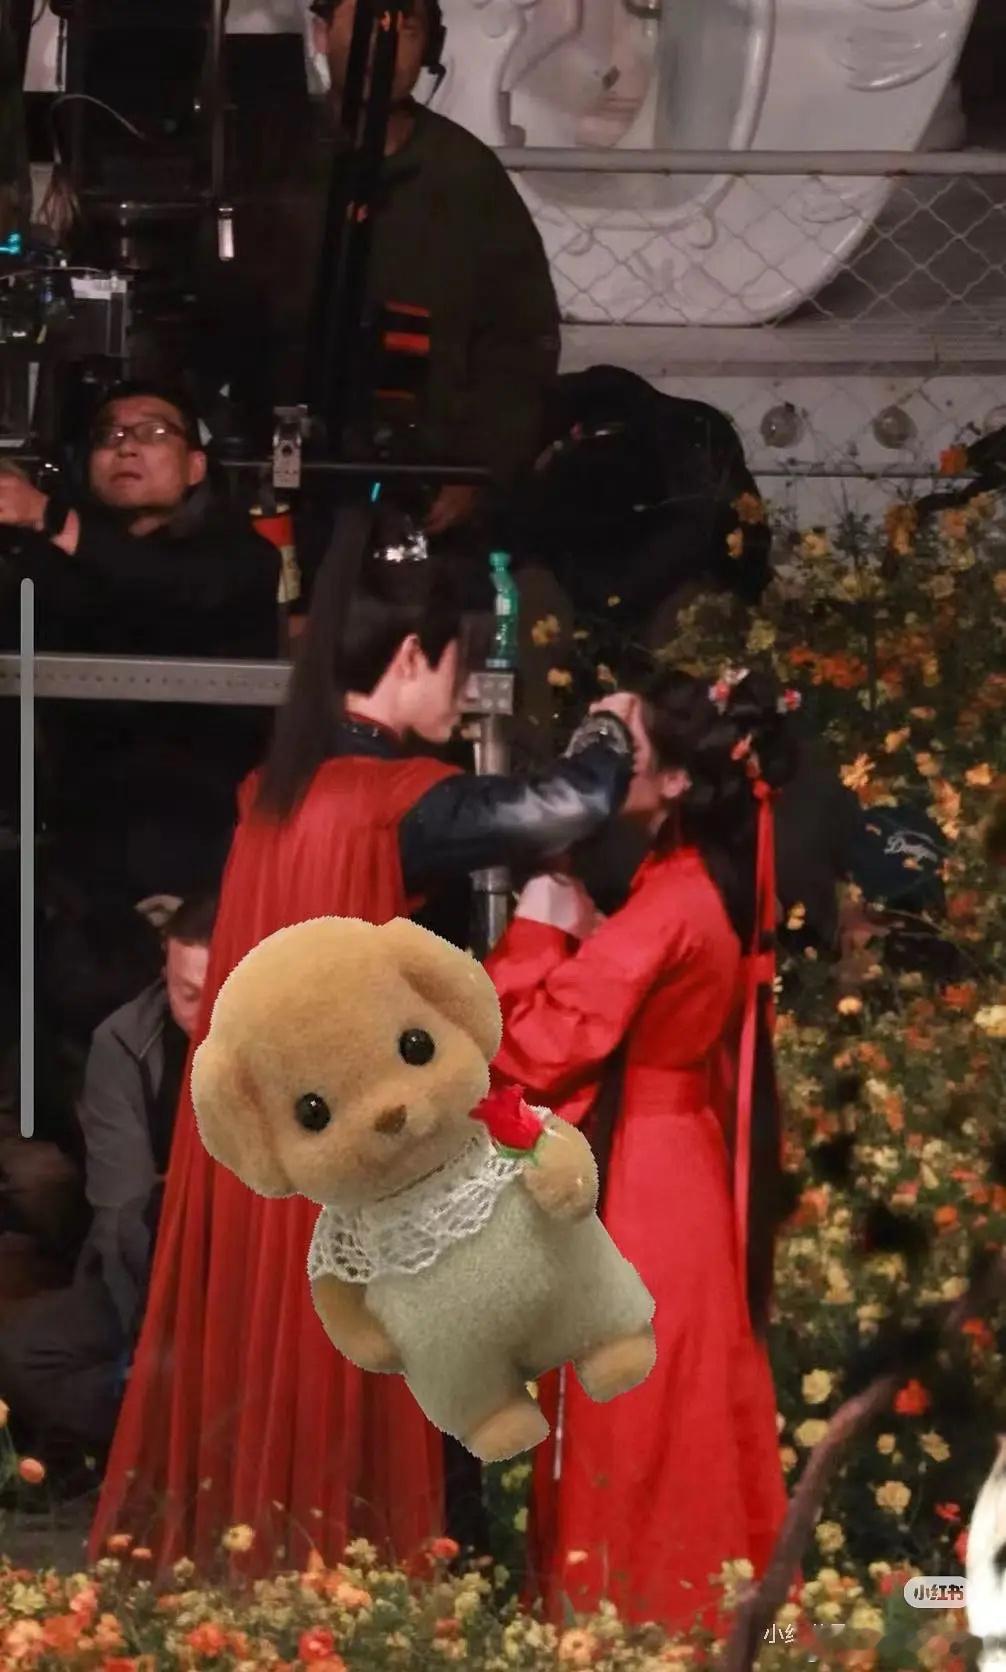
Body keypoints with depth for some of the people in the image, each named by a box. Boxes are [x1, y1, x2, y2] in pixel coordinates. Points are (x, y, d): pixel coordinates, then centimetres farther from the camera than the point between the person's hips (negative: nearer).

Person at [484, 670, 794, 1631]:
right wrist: (579, 938, 5)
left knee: (632, 1421, -2)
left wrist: (539, 934, -8)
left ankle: (630, 1609, 4)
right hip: (684, 1171, 9)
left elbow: (540, 1047, -20)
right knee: (682, 1414, 14)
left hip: (639, 1189, -9)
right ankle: (695, 1603, 20)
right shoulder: (715, 888, 7)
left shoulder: (668, 906, -21)